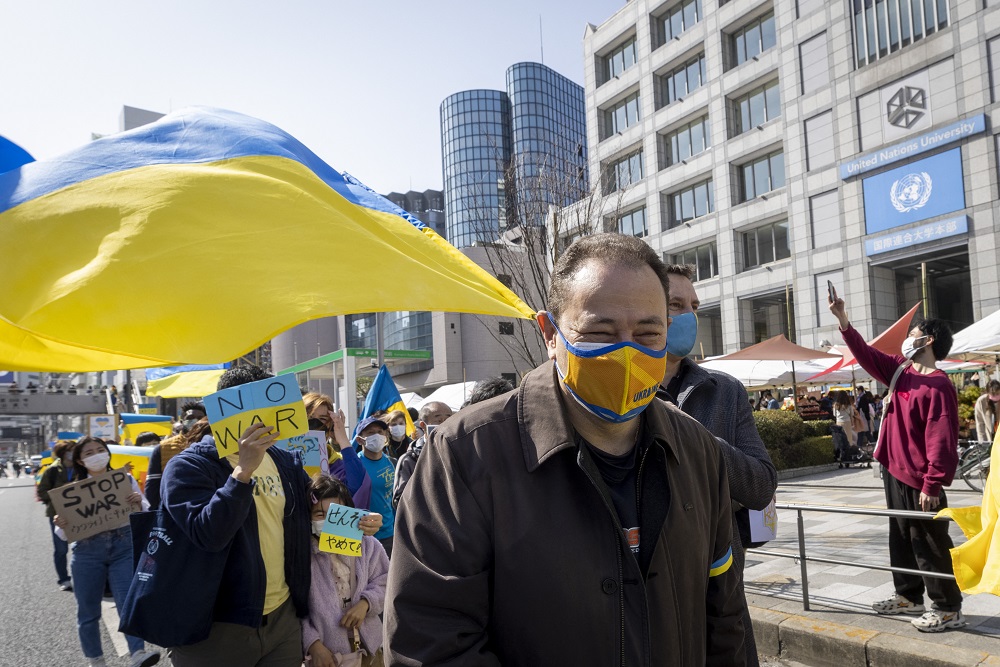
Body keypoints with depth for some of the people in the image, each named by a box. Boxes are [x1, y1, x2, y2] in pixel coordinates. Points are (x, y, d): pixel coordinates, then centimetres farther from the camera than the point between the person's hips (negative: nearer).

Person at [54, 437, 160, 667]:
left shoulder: (126, 479, 5)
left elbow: (146, 514, 6)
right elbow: (65, 534, 6)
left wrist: (139, 503, -17)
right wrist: (61, 525, -18)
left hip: (124, 549, -1)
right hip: (87, 553, 1)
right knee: (88, 610, 8)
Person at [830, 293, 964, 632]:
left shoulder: (938, 386, -18)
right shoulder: (900, 370, 7)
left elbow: (942, 441, -21)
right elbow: (866, 354, 11)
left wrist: (932, 485, -22)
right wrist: (843, 319, 2)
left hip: (920, 482, -9)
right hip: (895, 474, 9)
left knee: (930, 545, 1)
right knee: (901, 539, 18)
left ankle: (948, 609, 13)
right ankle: (909, 595, 31)